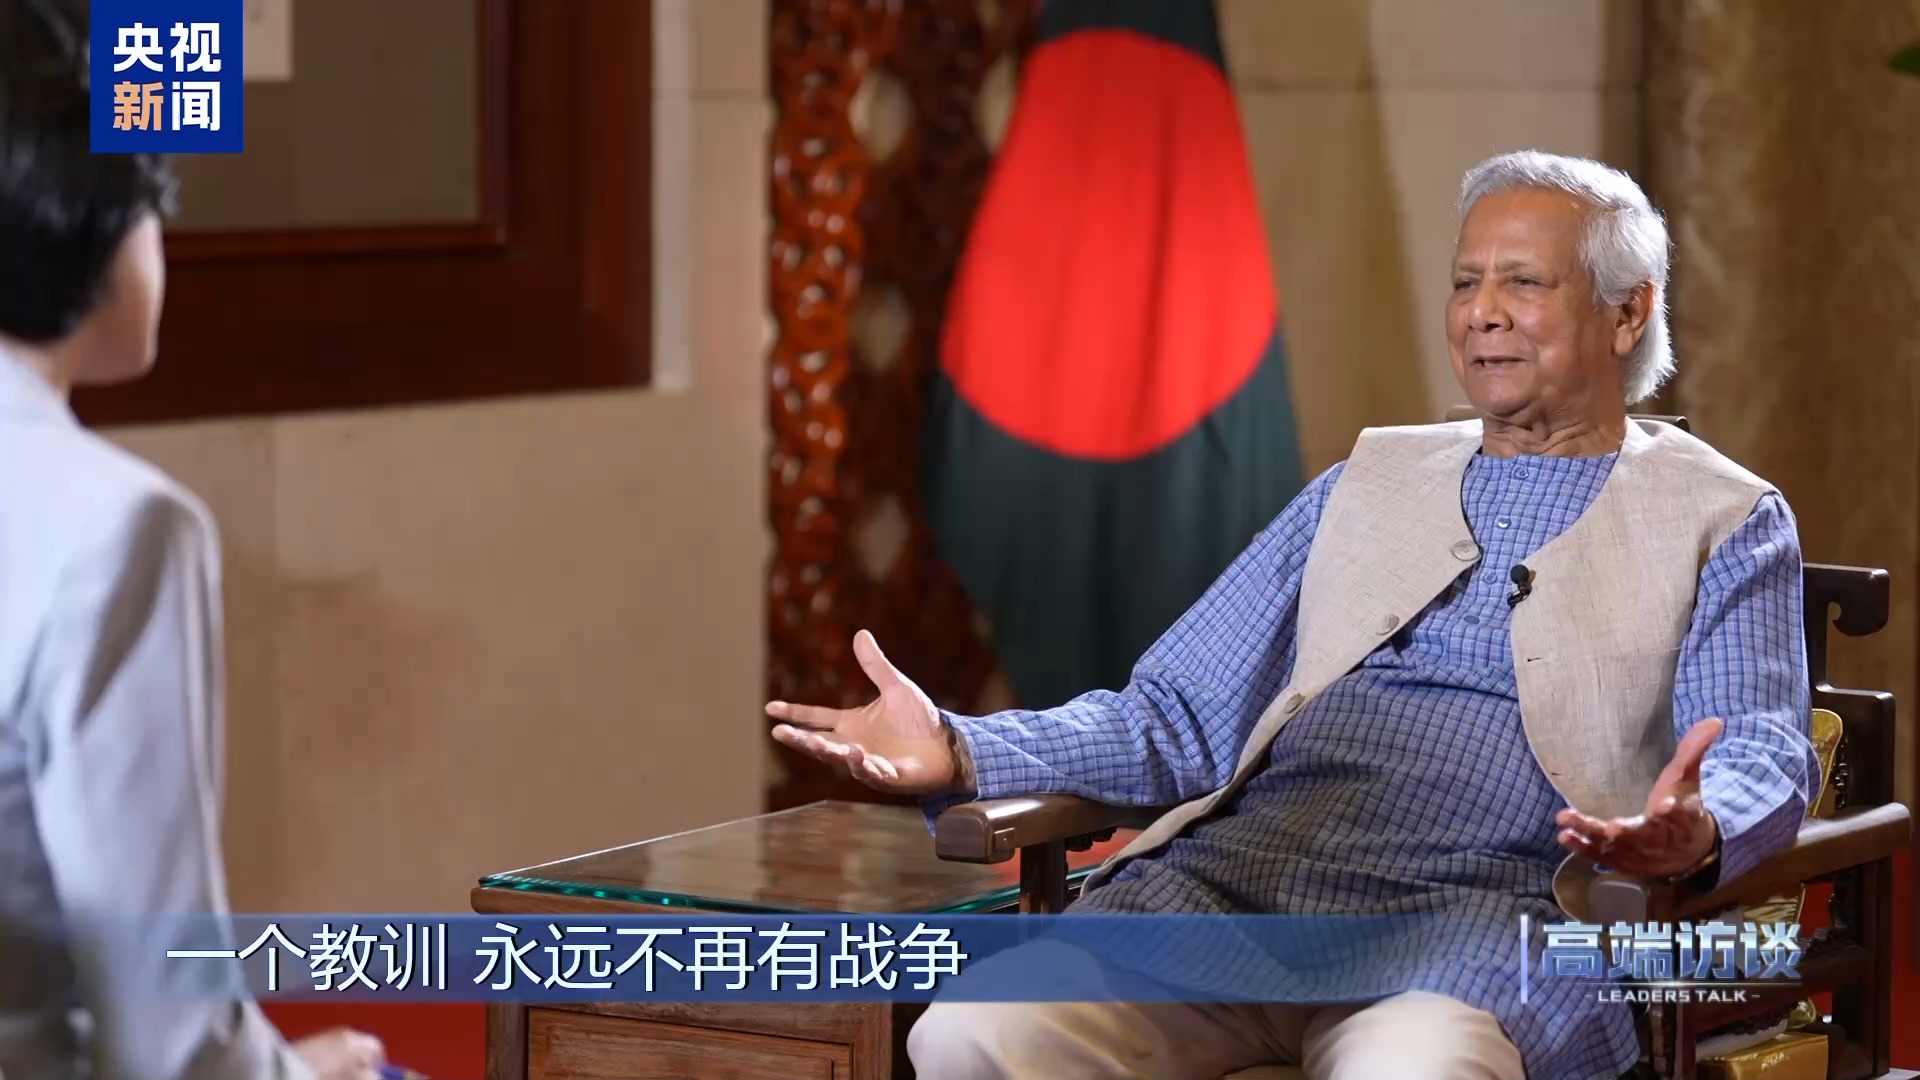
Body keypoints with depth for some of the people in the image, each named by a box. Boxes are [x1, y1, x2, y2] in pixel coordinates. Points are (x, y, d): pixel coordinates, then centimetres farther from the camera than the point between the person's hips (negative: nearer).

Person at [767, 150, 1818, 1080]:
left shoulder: (1726, 523, 14)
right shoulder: (1366, 488, 27)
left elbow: (1759, 753, -1)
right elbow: (1180, 719, 21)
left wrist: (1693, 836, -28)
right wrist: (964, 753, 3)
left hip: (1466, 921, -4)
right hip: (1237, 878, 4)